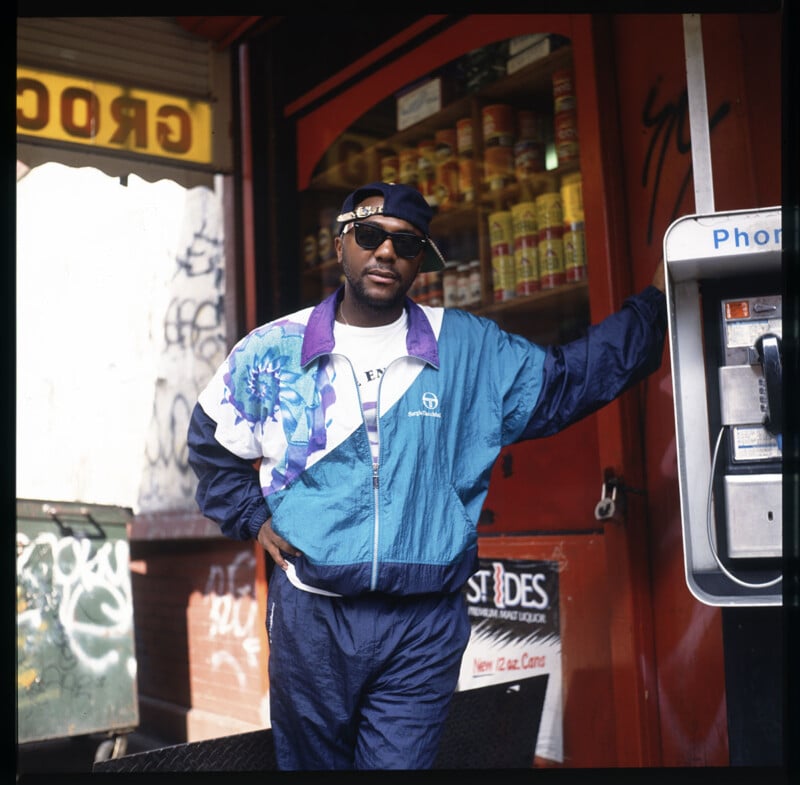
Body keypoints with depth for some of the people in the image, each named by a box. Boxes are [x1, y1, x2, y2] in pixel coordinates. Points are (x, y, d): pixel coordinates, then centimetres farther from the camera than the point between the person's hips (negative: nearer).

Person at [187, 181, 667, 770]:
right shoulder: (274, 351, 1)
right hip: (311, 616, 1)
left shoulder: (470, 349, 2)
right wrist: (252, 518, 4)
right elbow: (212, 443, 15)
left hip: (426, 627, 0)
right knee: (309, 760, 17)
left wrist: (654, 304, 1)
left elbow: (564, 383, 7)